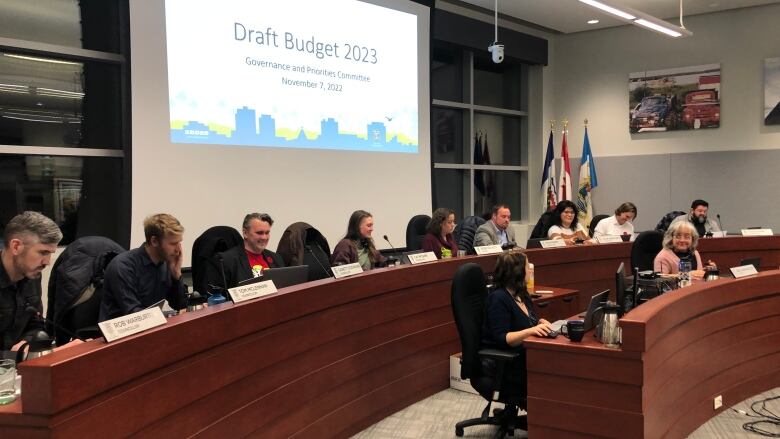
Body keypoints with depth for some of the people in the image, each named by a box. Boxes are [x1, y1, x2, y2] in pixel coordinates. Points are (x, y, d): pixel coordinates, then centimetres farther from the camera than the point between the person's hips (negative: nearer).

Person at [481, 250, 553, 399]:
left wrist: (541, 323, -2)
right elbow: (502, 339, -19)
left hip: (526, 355, 8)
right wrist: (531, 331, -32)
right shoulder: (498, 299, -13)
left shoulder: (521, 293, 12)